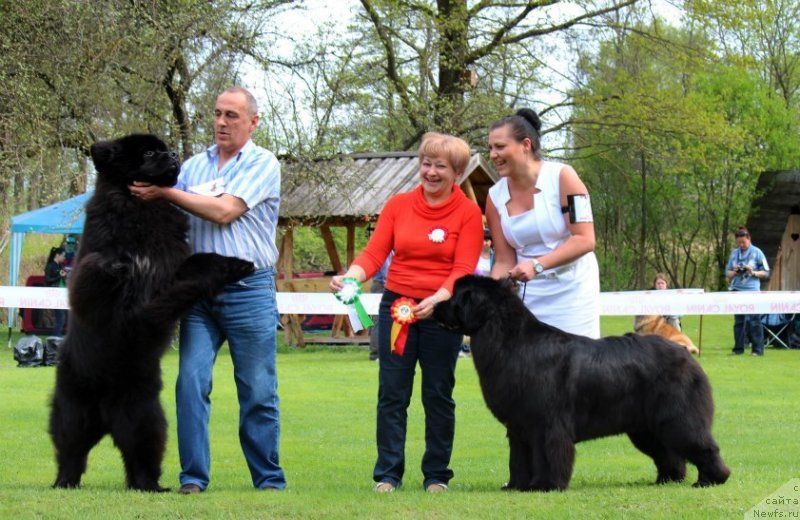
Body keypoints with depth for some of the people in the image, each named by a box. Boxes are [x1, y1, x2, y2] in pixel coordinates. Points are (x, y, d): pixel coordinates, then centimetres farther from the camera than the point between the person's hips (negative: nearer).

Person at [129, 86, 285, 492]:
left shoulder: (263, 165, -2)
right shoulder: (194, 166, 14)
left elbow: (225, 211, -14)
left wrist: (165, 192, -13)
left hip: (248, 291, -4)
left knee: (258, 392, 2)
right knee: (191, 382, -6)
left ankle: (269, 480, 10)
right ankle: (193, 477, -2)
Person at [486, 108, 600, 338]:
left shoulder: (561, 177, -10)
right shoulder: (495, 196, 2)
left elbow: (585, 240, -16)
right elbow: (504, 261, 5)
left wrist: (537, 265, -26)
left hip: (572, 292, -3)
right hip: (528, 296, 4)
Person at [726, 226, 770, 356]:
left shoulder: (757, 253, 1)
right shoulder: (734, 253, 12)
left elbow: (766, 273, 3)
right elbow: (727, 273, 15)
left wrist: (753, 273, -13)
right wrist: (734, 272, -6)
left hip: (752, 290, -4)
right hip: (737, 290, 4)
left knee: (754, 320, -6)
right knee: (738, 320, 7)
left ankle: (758, 349, -4)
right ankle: (738, 348, 12)